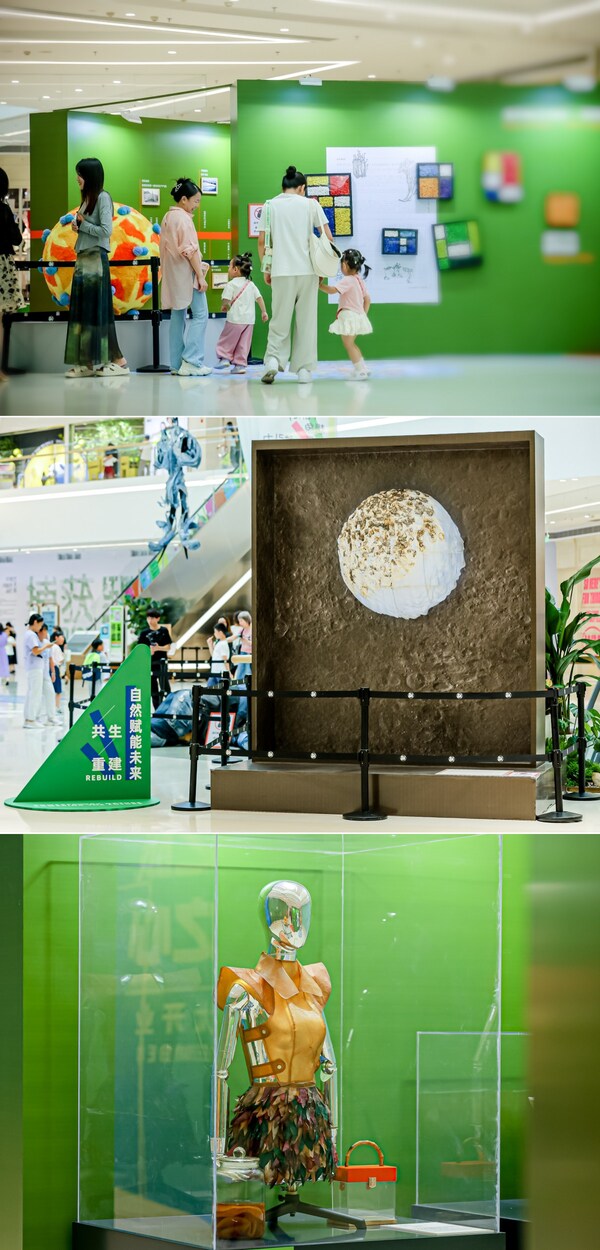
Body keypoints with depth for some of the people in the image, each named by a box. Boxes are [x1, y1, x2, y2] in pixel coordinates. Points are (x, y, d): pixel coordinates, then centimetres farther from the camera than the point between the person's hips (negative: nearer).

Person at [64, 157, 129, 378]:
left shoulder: (102, 198, -10)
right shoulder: (87, 198, 14)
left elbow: (106, 230, -18)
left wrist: (83, 224, -8)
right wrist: (77, 226, 0)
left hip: (96, 259, -8)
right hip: (83, 259, 8)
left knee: (98, 310, -6)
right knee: (81, 310, 5)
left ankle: (118, 360, -1)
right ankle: (86, 363, 7)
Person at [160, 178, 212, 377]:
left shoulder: (167, 217, 15)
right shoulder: (183, 218, -13)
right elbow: (190, 250, -17)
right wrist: (200, 276, -17)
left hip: (173, 276, 10)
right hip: (186, 273, -10)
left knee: (178, 316, 10)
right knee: (200, 315, -8)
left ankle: (177, 364, 9)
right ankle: (192, 361, -16)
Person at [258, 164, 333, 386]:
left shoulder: (270, 205, 6)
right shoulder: (310, 204, 4)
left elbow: (262, 241, 2)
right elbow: (327, 238, 1)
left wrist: (266, 270, 12)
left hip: (281, 271, 0)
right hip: (308, 270, 0)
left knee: (280, 320, 7)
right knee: (306, 321, 6)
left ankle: (273, 359, -11)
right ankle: (304, 369, 5)